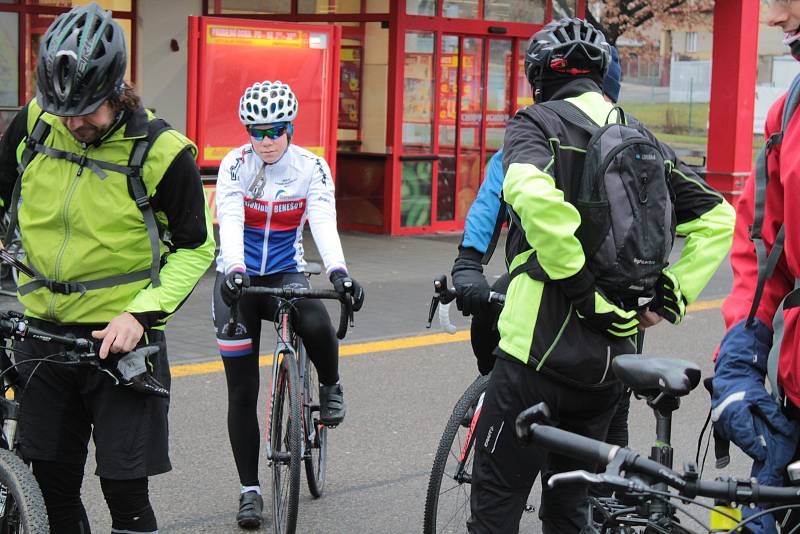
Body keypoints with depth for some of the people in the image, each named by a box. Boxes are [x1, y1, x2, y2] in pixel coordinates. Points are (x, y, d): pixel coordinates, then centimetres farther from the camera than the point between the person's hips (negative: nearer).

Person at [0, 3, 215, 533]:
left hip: (120, 335, -4)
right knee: (53, 487, 11)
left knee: (124, 489, -4)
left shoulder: (160, 151, -14)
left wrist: (141, 313, -18)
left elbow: (196, 248, -5)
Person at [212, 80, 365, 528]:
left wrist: (338, 271, -42)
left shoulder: (312, 167, -10)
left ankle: (330, 385, -1)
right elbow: (230, 222, -26)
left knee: (316, 324, -34)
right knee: (243, 390, -3)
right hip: (239, 276, 0)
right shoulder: (235, 164, -12)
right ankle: (250, 489, 9)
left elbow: (324, 223, -24)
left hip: (287, 273, 0)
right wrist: (235, 269, -45)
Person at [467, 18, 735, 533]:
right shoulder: (643, 138, 15)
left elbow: (533, 193, -27)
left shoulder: (539, 123, -5)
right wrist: (672, 295, 7)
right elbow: (718, 219, 11)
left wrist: (581, 285, -21)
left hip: (542, 350, -6)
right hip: (613, 356, 6)